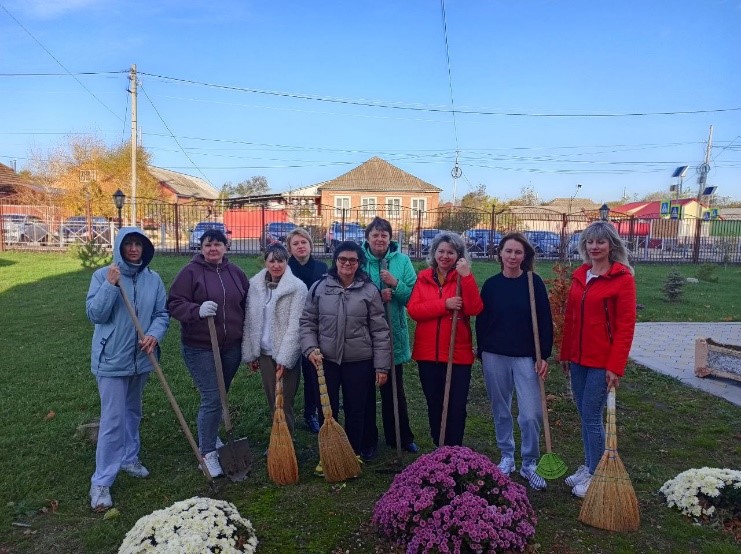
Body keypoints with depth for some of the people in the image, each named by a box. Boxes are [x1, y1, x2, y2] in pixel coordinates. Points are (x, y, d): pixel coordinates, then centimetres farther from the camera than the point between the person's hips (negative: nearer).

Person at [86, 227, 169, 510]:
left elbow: (162, 313, 2)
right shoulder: (103, 276, -8)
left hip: (141, 358, 4)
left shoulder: (153, 279, 0)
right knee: (113, 419, -5)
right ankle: (101, 481, 5)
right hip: (112, 360, -4)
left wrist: (155, 334, -17)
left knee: (132, 413, 21)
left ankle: (129, 458, 40)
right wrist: (111, 286, -25)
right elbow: (94, 313, -14)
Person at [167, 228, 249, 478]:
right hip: (199, 347, -5)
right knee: (211, 399, -8)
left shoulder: (235, 273, 7)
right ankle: (208, 453, 5)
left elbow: (247, 306, 14)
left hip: (231, 346, 5)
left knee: (219, 396, 17)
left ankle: (209, 435, 40)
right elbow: (174, 304, -10)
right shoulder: (190, 272, -8)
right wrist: (198, 310, -28)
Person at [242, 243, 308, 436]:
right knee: (272, 401, 15)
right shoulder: (255, 285, 2)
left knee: (284, 403, 0)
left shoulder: (297, 287, -12)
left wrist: (284, 358, -17)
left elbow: (295, 326, -15)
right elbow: (250, 322, 7)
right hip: (265, 352, 5)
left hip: (287, 354, -4)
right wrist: (250, 353, 8)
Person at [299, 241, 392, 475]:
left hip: (359, 362, -1)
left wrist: (382, 366, -6)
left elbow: (380, 331, -4)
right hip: (326, 360, 1)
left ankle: (353, 456, 30)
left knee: (355, 411, 11)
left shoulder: (369, 291, -4)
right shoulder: (319, 288, 1)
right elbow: (307, 322, 6)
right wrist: (310, 348, -9)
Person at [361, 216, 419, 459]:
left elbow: (413, 296, -5)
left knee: (394, 390, 16)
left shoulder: (402, 260, -2)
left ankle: (401, 437, 33)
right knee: (366, 390, 11)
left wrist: (395, 284, -21)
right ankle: (368, 440, 27)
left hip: (393, 336, 1)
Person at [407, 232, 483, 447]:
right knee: (434, 405, 15)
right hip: (428, 353, 2)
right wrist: (444, 304, -19)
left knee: (456, 407, 4)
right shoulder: (423, 278, 5)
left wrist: (466, 276, -23)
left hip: (458, 353, -2)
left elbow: (474, 309, -15)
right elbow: (413, 310, -8)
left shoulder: (464, 279, 0)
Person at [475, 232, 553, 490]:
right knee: (500, 411, 12)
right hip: (494, 356, 2)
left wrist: (544, 355, -6)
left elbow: (544, 321, -3)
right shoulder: (491, 284, 2)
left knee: (531, 414, -5)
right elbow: (481, 321, 6)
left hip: (526, 357, -2)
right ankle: (507, 457, 30)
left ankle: (529, 463, 15)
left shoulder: (534, 283, -3)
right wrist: (482, 353, 6)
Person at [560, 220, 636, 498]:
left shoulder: (622, 278, -10)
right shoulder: (579, 276, 8)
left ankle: (595, 474, 16)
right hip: (578, 359, 6)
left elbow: (626, 326, -13)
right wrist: (565, 353, 13)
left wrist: (616, 366, -16)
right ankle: (588, 466, 30)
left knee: (591, 416, 0)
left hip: (602, 361, -6)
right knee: (584, 414, 14)